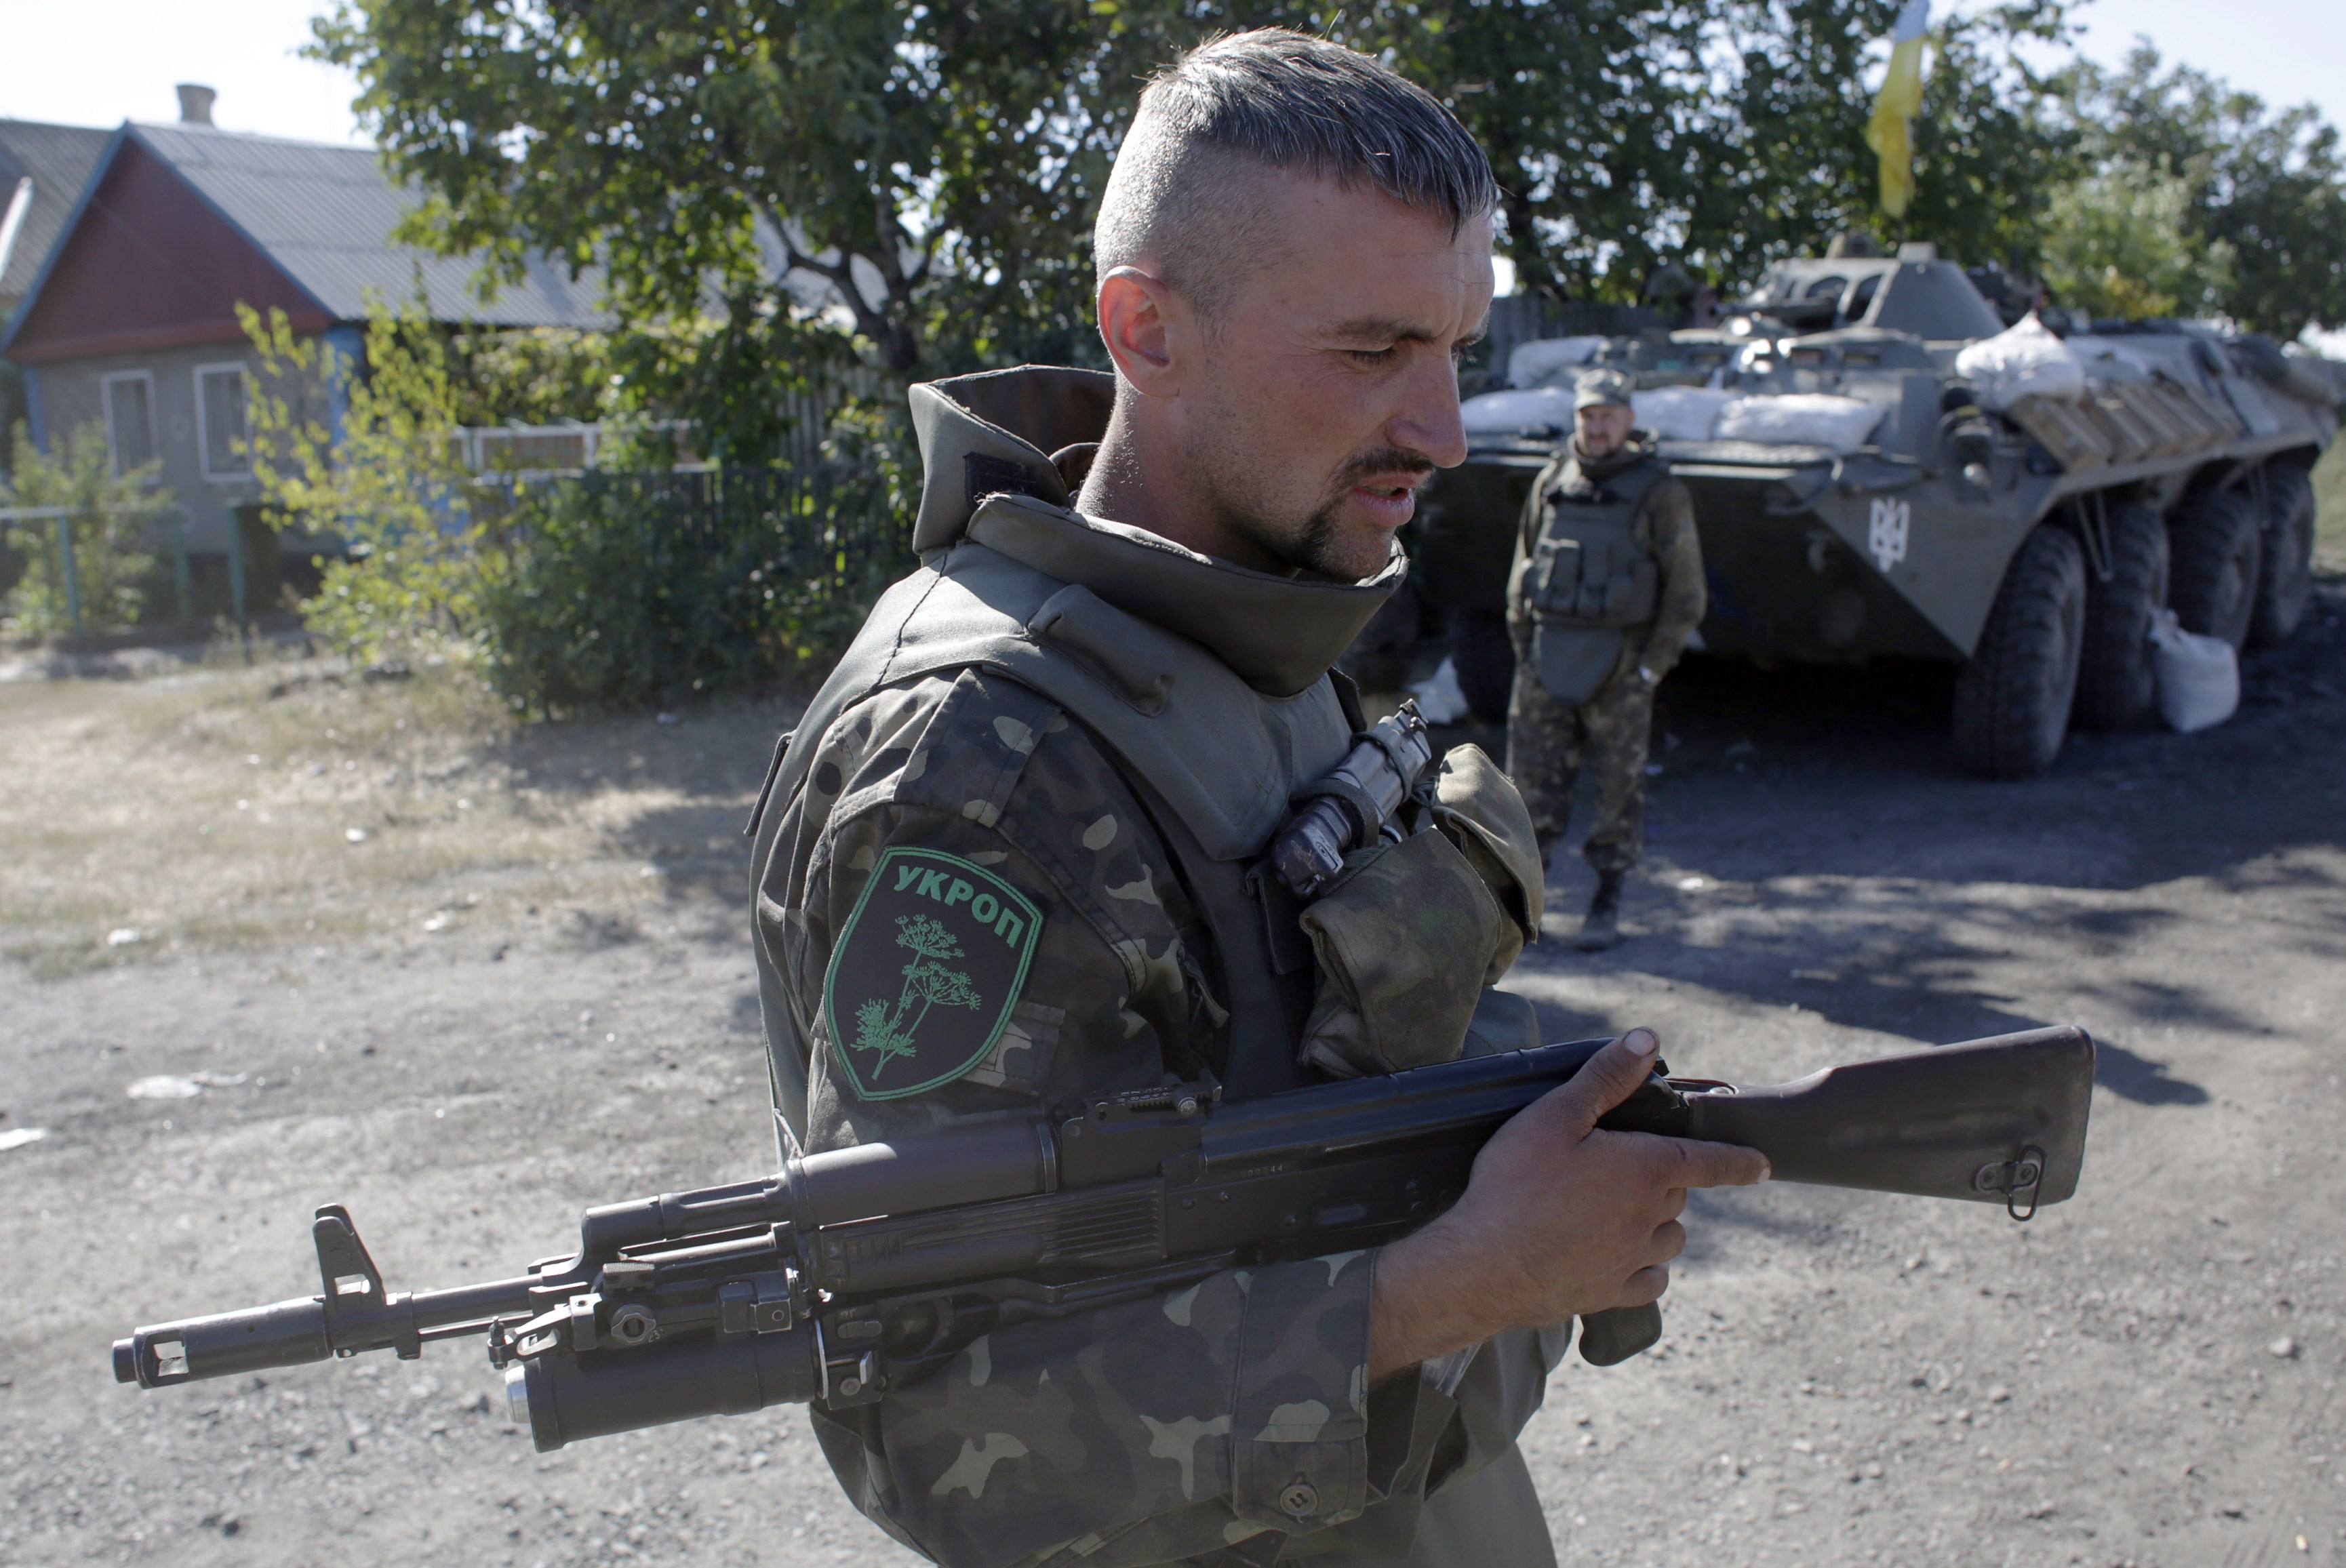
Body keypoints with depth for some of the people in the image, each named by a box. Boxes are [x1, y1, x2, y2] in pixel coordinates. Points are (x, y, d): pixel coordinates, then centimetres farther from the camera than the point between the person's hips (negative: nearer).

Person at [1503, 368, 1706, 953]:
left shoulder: (1658, 493, -4)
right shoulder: (1551, 482, 7)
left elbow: (1686, 593, -2)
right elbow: (1522, 569, 16)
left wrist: (1651, 667, -7)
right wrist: (1524, 646, 8)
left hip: (1619, 668, -3)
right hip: (1546, 663, 3)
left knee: (1618, 790, 4)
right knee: (1532, 784, 5)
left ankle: (1607, 905, 17)